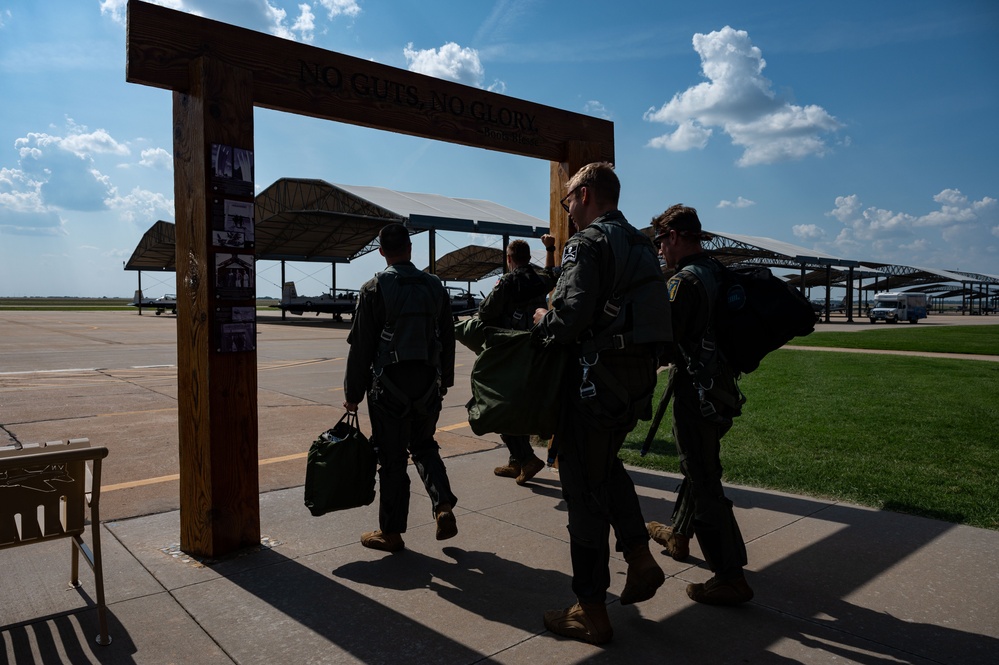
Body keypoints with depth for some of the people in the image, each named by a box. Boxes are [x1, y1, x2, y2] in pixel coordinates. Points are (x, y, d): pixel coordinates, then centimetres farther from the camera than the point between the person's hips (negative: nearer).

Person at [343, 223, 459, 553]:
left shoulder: (374, 288, -8)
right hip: (428, 383, 4)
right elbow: (448, 338, 10)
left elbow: (360, 346, -7)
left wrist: (352, 393, 1)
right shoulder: (435, 286, 5)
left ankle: (391, 532, 17)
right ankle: (443, 505, 6)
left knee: (392, 458, 6)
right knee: (424, 445, 22)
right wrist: (445, 380, 20)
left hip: (390, 385, -4)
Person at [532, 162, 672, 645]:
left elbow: (571, 318, -24)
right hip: (639, 375, 9)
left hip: (598, 379, -9)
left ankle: (591, 613, 11)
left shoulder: (588, 242, -12)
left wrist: (542, 319, -3)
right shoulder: (639, 243, 15)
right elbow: (635, 311, 15)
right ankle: (640, 559, 24)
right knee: (606, 464, 27)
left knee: (584, 487, 1)